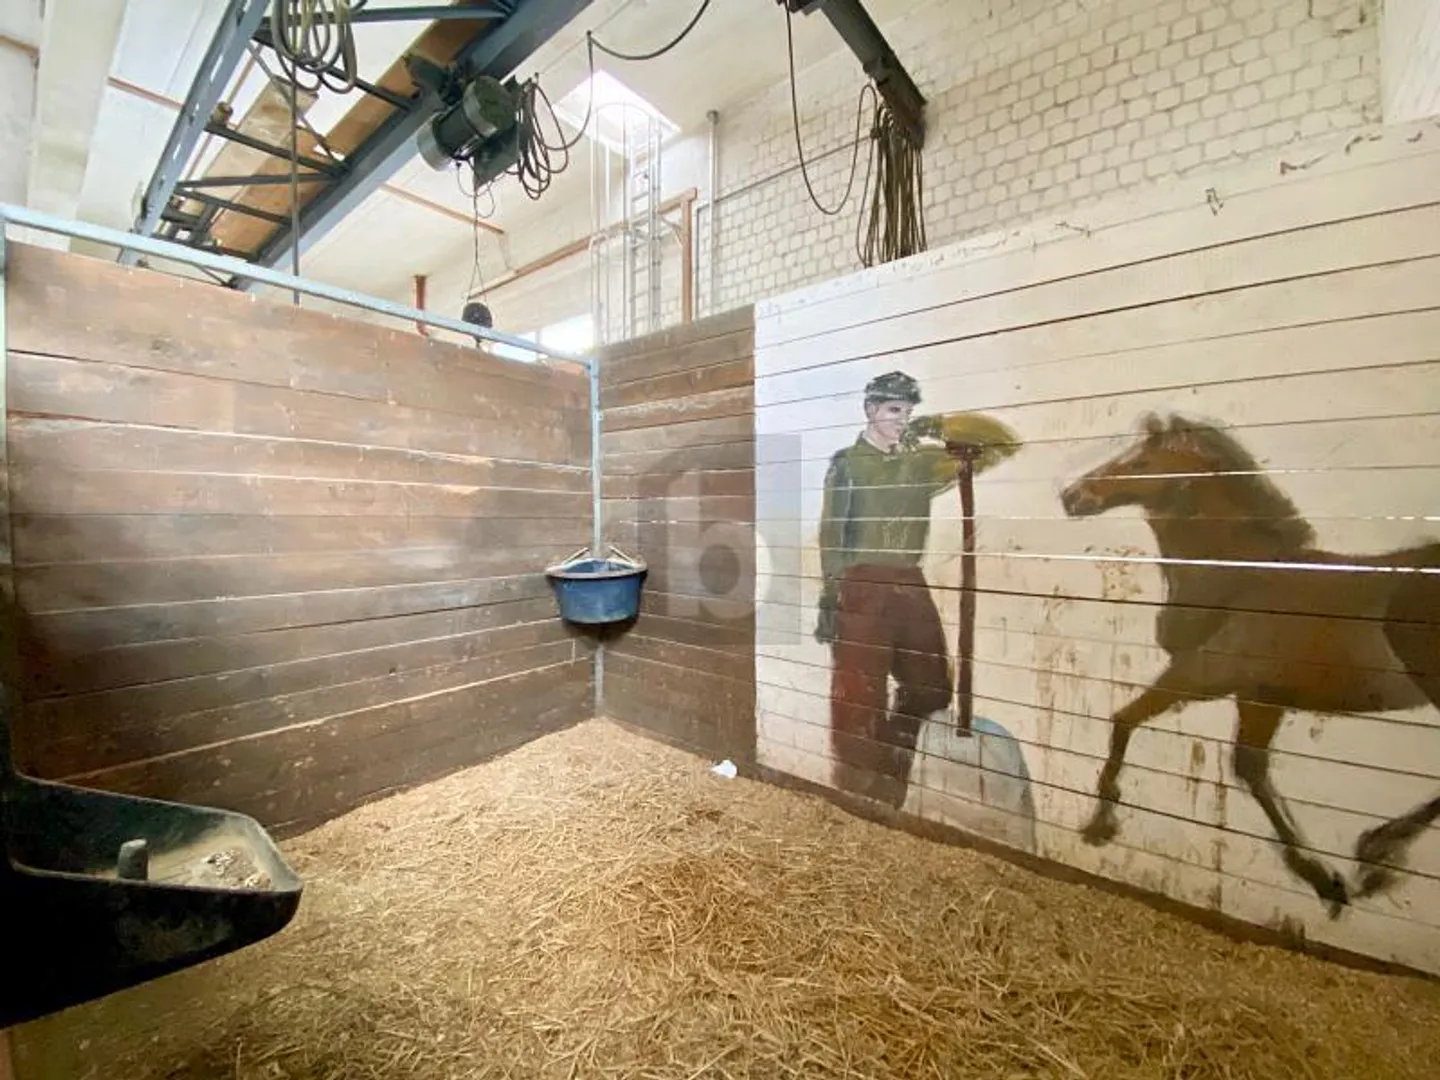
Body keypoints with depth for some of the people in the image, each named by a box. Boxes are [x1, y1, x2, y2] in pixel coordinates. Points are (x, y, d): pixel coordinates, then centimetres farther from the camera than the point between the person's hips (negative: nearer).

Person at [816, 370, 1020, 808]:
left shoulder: (921, 463, 14)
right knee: (859, 698, -5)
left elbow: (1002, 443, 12)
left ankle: (886, 779, 33)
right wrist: (829, 598, -13)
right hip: (863, 586, -5)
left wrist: (943, 428, -4)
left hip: (910, 585, 6)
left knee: (930, 690, 13)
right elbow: (831, 535, -4)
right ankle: (856, 791, 12)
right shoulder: (847, 463, 3)